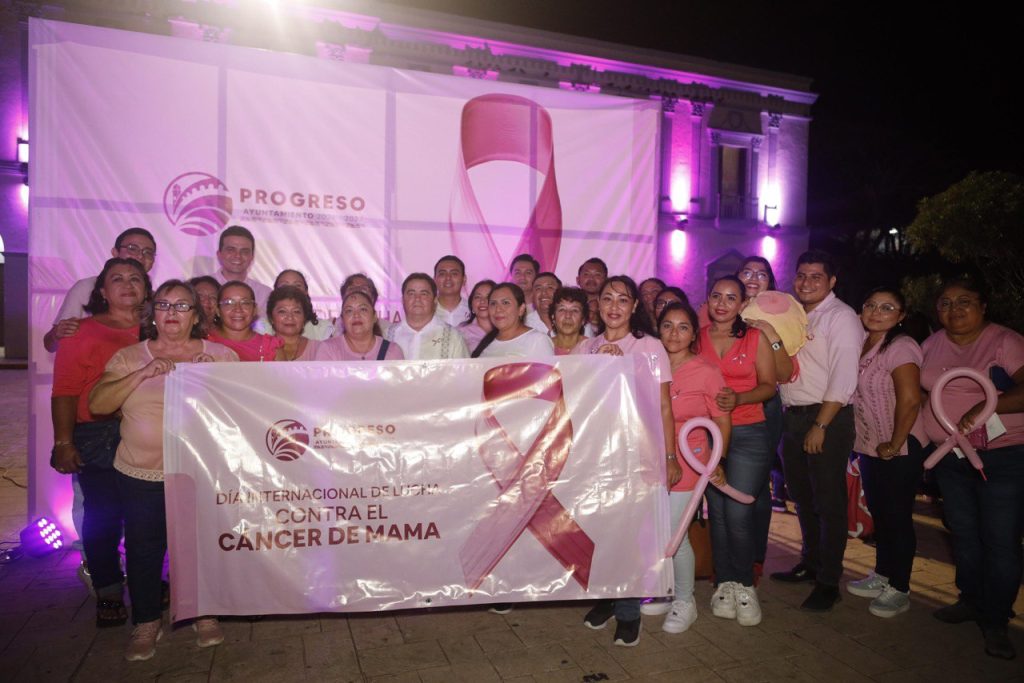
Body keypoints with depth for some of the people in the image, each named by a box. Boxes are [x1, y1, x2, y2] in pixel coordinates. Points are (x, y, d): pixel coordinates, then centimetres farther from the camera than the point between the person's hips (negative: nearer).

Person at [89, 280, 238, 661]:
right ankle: (145, 625, 30)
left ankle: (205, 616, 31)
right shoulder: (129, 357, 4)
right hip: (142, 475, 1)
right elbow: (97, 404, -7)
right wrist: (143, 373, -19)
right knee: (143, 550, 10)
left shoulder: (221, 356, 1)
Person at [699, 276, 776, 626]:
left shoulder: (756, 338, 3)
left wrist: (739, 398, -15)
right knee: (716, 511, 5)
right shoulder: (697, 338, 7)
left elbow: (769, 385, 2)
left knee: (738, 513, -7)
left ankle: (744, 584, 15)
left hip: (748, 434, -2)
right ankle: (724, 582, 22)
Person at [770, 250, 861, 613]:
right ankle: (810, 563, 34)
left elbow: (844, 379, -16)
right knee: (803, 498, 17)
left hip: (827, 418, -7)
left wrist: (820, 426, -18)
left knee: (829, 503, 1)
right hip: (792, 416, 7)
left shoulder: (841, 317, -9)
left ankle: (828, 582, 12)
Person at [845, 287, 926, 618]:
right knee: (878, 514, 19)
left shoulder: (900, 347, -17)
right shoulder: (862, 344, 7)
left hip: (899, 451, -8)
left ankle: (899, 590, 19)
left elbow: (910, 400, -24)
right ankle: (882, 575, 35)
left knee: (897, 517, 3)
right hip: (869, 447, 8)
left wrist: (894, 445, -19)